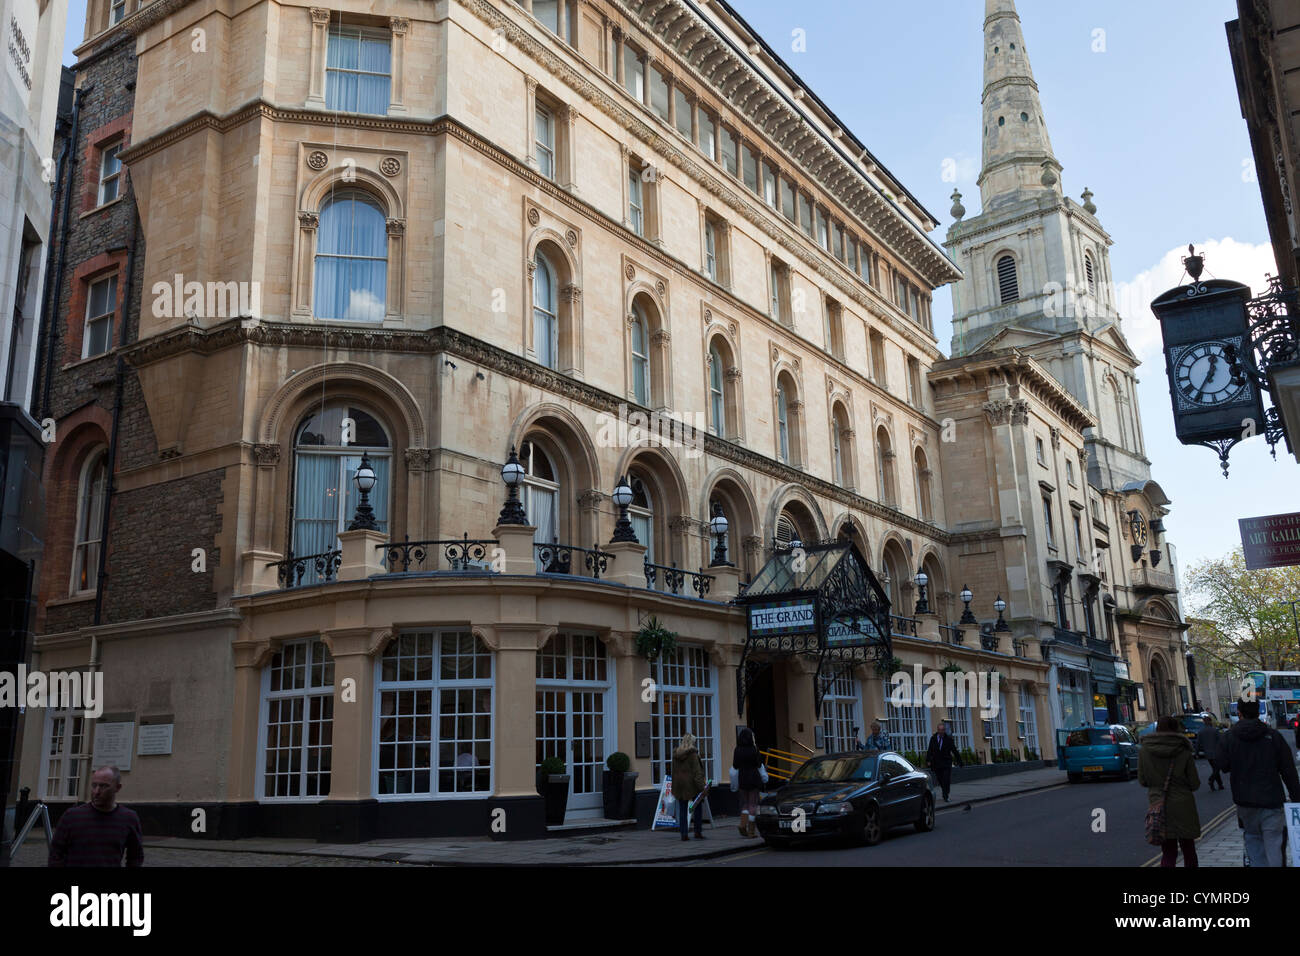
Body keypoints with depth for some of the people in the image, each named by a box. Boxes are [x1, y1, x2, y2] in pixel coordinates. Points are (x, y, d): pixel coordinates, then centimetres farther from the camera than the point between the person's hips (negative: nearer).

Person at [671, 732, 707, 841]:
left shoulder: (676, 754, 7)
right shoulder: (693, 754, -11)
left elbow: (674, 771, 13)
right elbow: (696, 771, -16)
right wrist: (701, 786, -15)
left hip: (679, 784, 5)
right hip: (691, 784, -5)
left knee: (682, 810, 7)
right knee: (698, 807, 10)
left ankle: (684, 834, 4)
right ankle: (698, 832, 8)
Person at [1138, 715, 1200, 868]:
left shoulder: (1144, 751, -5)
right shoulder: (1184, 752, -8)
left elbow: (1142, 781, 1)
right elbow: (1194, 784, -5)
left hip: (1158, 805, 1)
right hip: (1183, 806, -1)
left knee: (1168, 853, 8)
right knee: (1188, 850, 18)